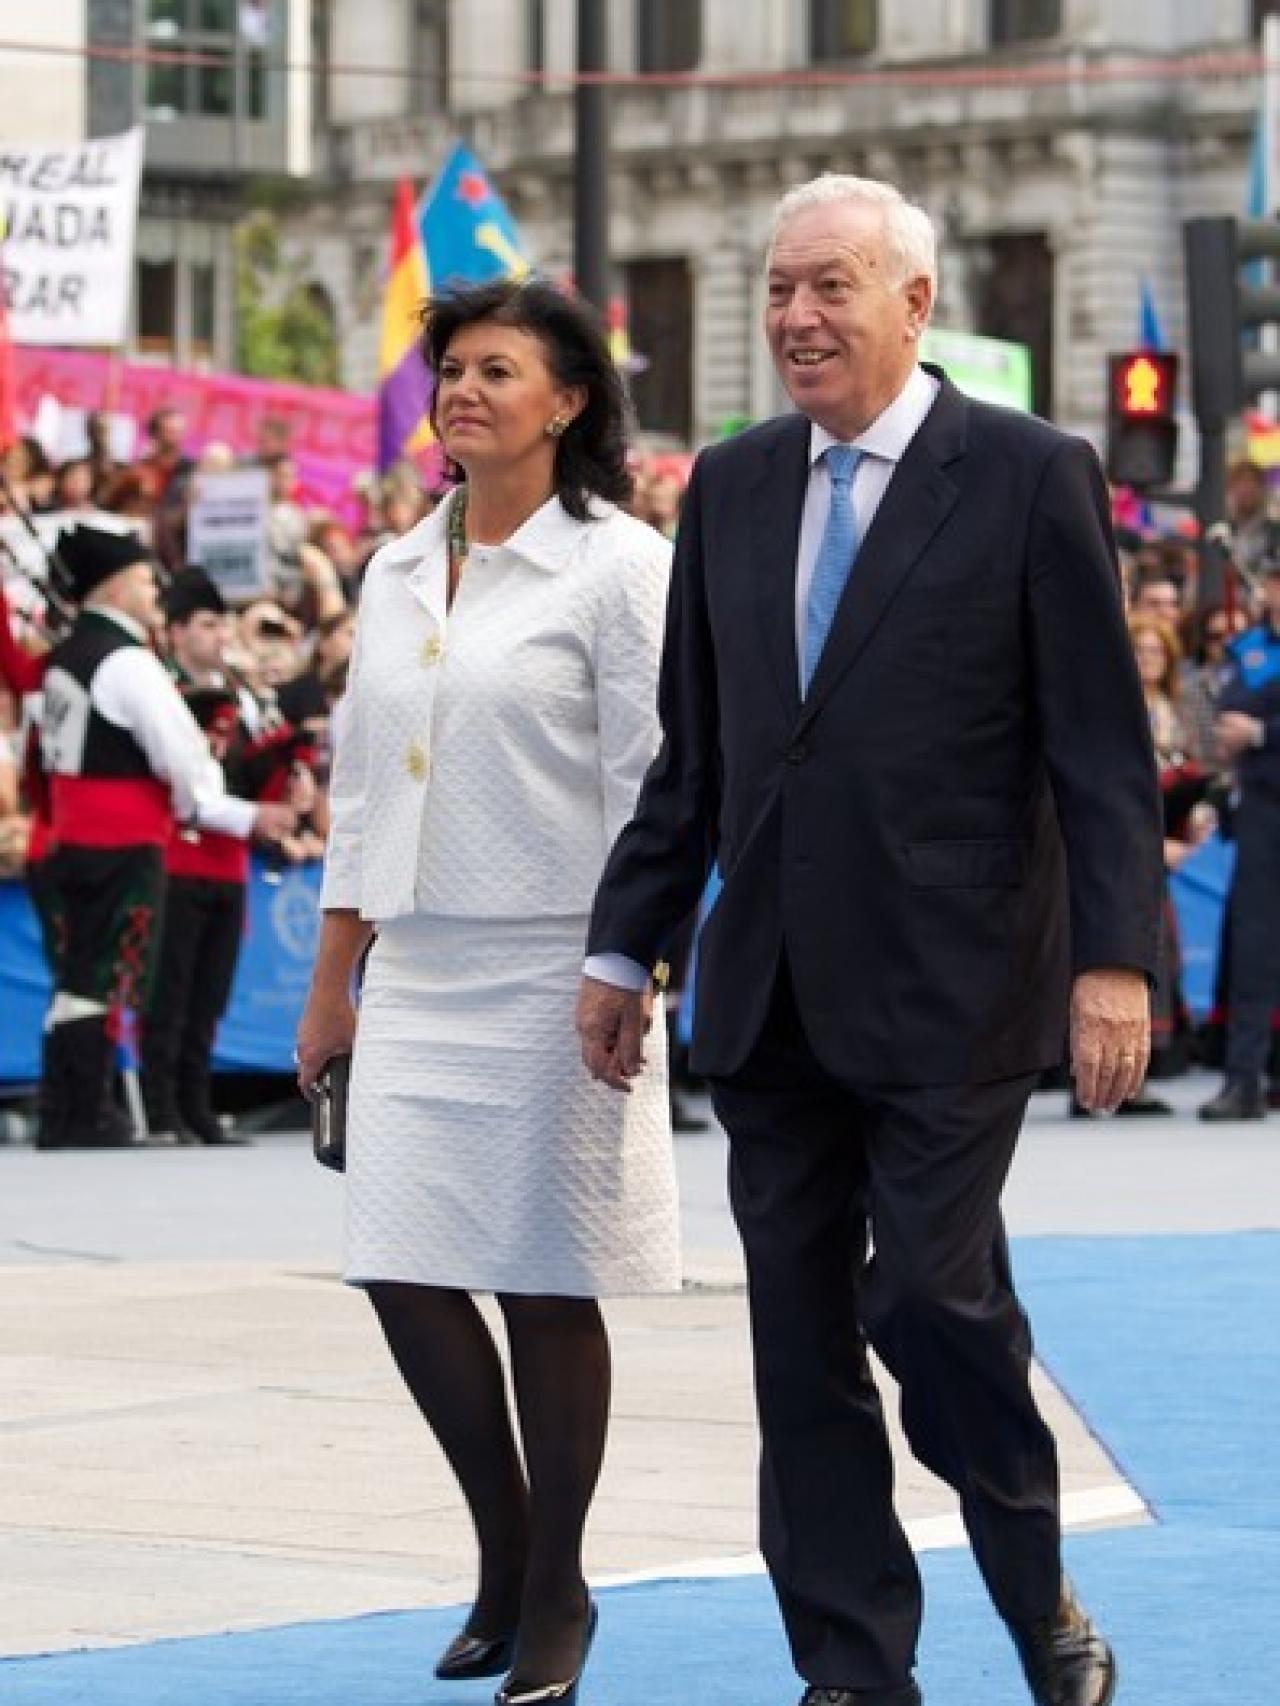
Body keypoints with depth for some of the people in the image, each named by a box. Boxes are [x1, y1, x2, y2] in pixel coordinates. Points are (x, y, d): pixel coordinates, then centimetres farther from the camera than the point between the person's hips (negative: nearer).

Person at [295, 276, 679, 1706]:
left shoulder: (617, 567, -5)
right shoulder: (397, 573, 13)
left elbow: (652, 790, -9)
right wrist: (329, 984, 15)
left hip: (551, 967, -6)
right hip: (418, 970, 6)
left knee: (546, 1288, 0)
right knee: (403, 1270, 1)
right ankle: (503, 1550, 20)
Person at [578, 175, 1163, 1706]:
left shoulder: (1027, 477, -4)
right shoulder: (731, 489, 11)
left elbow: (1102, 745, -6)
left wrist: (1114, 958, -13)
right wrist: (624, 945, 13)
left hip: (948, 989, -5)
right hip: (773, 992, 5)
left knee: (932, 1296, -10)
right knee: (800, 1334, 5)